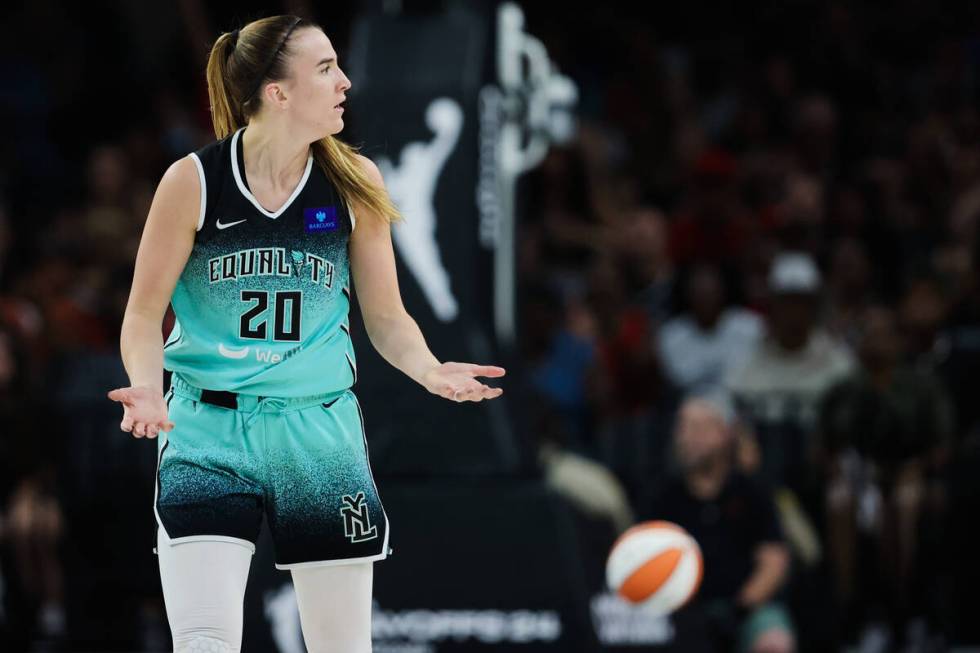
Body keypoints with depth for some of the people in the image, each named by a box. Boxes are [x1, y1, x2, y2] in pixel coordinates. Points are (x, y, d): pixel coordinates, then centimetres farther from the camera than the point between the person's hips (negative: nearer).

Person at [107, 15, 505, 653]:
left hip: (320, 432, 2)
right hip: (208, 433, -2)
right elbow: (145, 314, -1)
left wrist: (429, 370, -14)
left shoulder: (354, 183, 0)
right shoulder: (193, 182, -7)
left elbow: (387, 317, 7)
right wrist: (148, 387, -20)